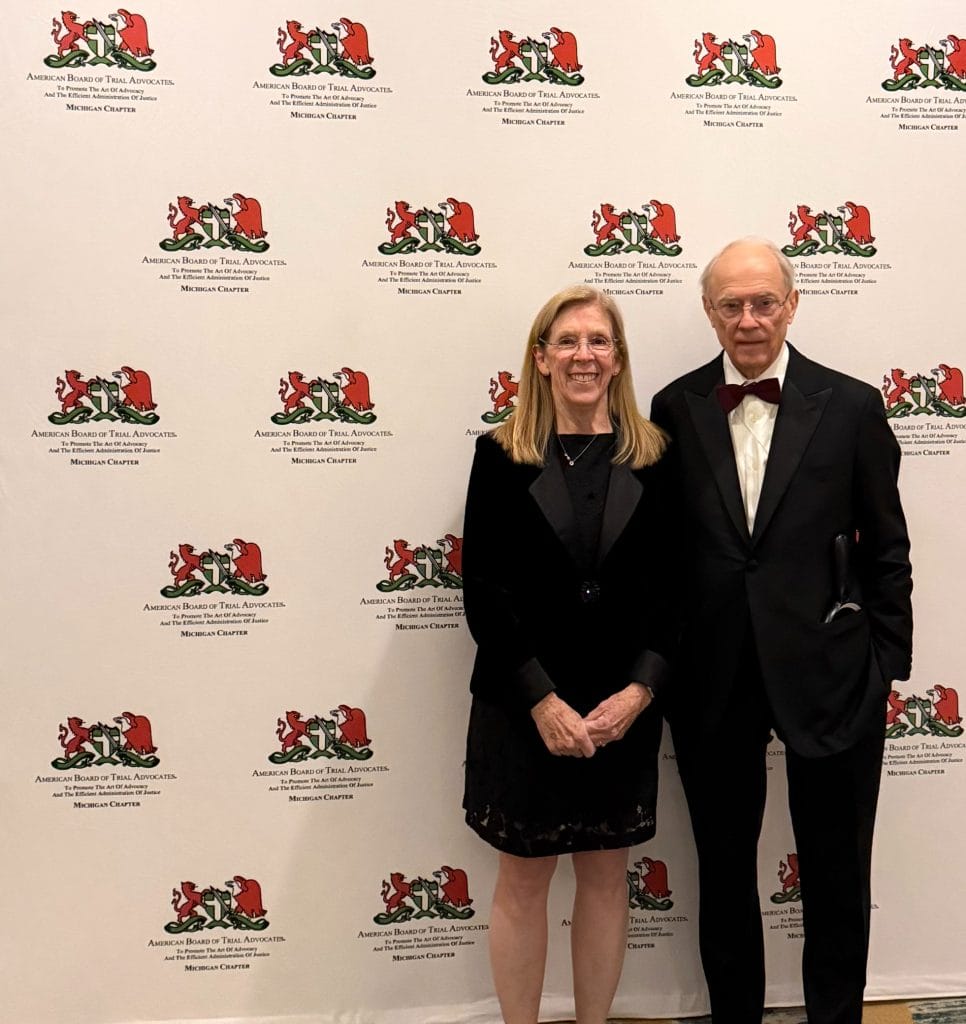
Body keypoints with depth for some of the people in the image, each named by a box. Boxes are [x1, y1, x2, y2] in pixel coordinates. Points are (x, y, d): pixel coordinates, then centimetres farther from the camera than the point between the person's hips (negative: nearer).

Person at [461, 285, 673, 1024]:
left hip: (624, 707, 2)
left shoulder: (653, 457, 2)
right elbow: (483, 591, -8)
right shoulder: (503, 456, -3)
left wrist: (638, 692, -12)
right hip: (522, 707, -1)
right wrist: (543, 701, -14)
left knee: (606, 876, 15)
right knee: (523, 882, 10)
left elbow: (671, 588, 0)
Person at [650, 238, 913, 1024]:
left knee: (837, 876, 15)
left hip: (829, 677, -1)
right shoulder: (676, 409, -1)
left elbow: (886, 551, 0)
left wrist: (886, 666, -1)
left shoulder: (852, 407, -4)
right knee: (724, 871, 18)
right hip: (714, 684, 1)